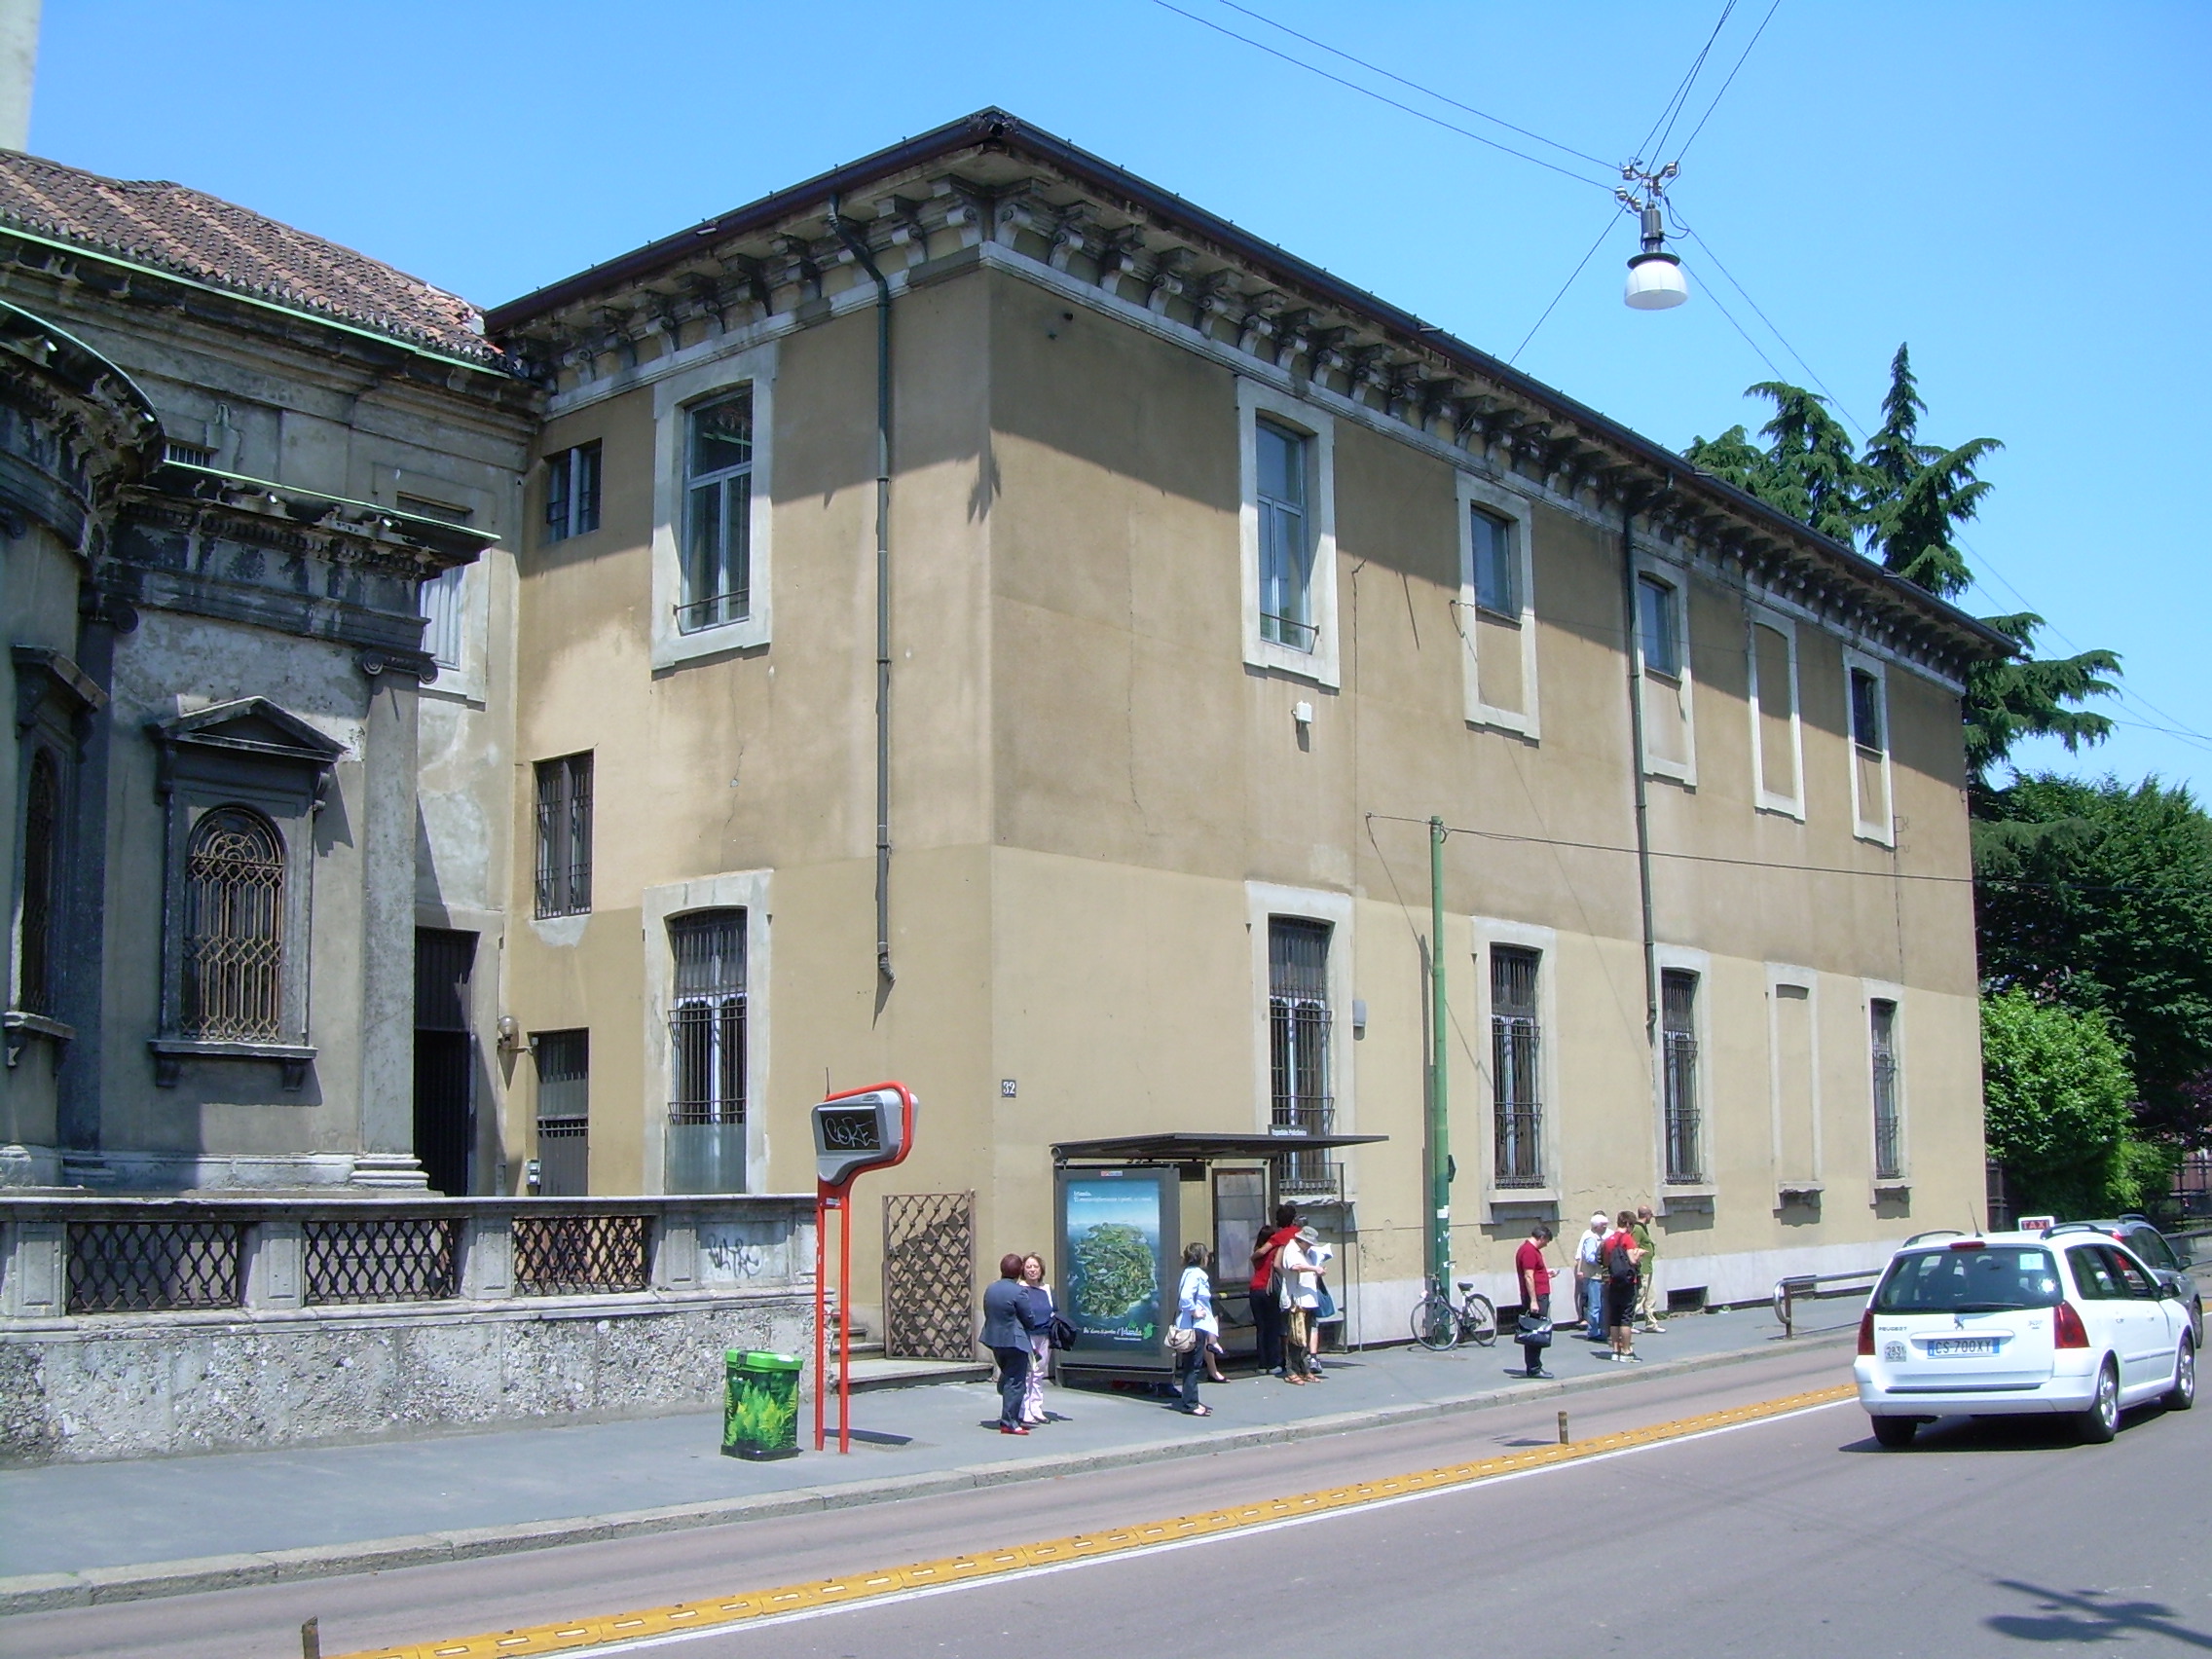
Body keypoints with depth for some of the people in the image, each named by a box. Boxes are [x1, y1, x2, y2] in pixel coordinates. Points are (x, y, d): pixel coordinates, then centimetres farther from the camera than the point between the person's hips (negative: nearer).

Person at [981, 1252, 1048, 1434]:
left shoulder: (990, 1290, 7)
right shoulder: (1019, 1291, -15)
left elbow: (988, 1314, 12)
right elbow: (1029, 1319, -10)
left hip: (995, 1340, 8)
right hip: (1014, 1341, -8)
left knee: (1006, 1379, 20)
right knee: (1016, 1382, -3)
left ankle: (1009, 1418, 26)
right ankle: (1009, 1422, -6)